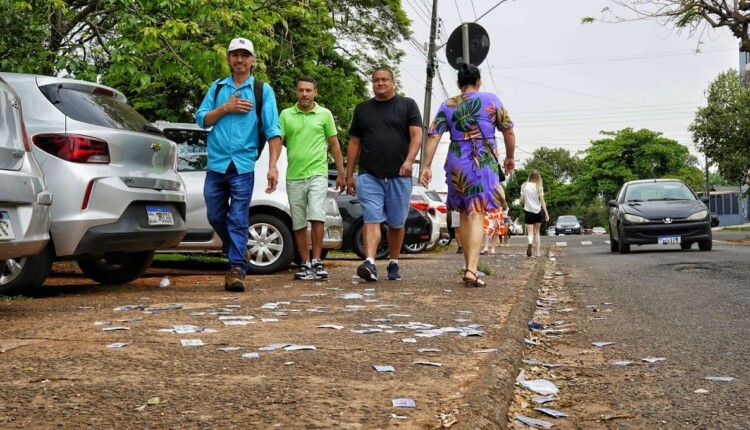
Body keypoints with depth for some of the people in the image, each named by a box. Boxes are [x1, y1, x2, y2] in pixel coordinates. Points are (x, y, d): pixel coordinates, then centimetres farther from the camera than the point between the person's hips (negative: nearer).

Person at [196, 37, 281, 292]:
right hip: (216, 165, 4)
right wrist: (225, 108, -8)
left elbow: (273, 131, -3)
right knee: (216, 217, 11)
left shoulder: (263, 90, 4)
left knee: (238, 220, -6)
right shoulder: (217, 87, 14)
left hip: (243, 166, -4)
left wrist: (272, 166, -12)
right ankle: (239, 251, 32)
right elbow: (201, 119, 8)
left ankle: (237, 269, -3)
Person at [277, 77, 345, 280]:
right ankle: (305, 264, 16)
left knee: (316, 217, -16)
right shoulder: (286, 115, 7)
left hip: (317, 174, -2)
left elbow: (334, 144, 9)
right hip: (294, 177, 2)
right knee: (299, 224, 7)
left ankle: (316, 261, -7)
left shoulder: (325, 114, 5)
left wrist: (341, 174, 8)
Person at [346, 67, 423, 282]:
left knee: (396, 223, 7)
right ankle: (369, 263, -22)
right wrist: (349, 175, 12)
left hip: (399, 176, -1)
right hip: (369, 176, 1)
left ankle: (394, 264, 20)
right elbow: (354, 143, 17)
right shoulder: (362, 109, 16)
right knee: (371, 220, -12)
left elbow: (416, 135, -3)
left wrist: (409, 160, -20)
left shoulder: (407, 105, 7)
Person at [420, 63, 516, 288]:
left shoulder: (447, 105, 7)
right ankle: (472, 269, -22)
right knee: (476, 216, -8)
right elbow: (508, 132, 7)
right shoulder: (491, 100, 3)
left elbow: (434, 136, -1)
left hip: (456, 165, 3)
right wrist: (510, 157, 21)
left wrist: (426, 166, -2)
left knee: (464, 216, 14)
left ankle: (470, 267, 18)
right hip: (483, 164, -3)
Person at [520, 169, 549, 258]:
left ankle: (530, 243, -32)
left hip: (528, 211, 0)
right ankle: (538, 252, 9)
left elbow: (522, 200, 0)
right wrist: (546, 213, 0)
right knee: (537, 232, 15)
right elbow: (542, 201, -6)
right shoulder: (539, 187, -5)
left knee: (530, 232, 1)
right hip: (538, 211, 0)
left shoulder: (524, 185, -2)